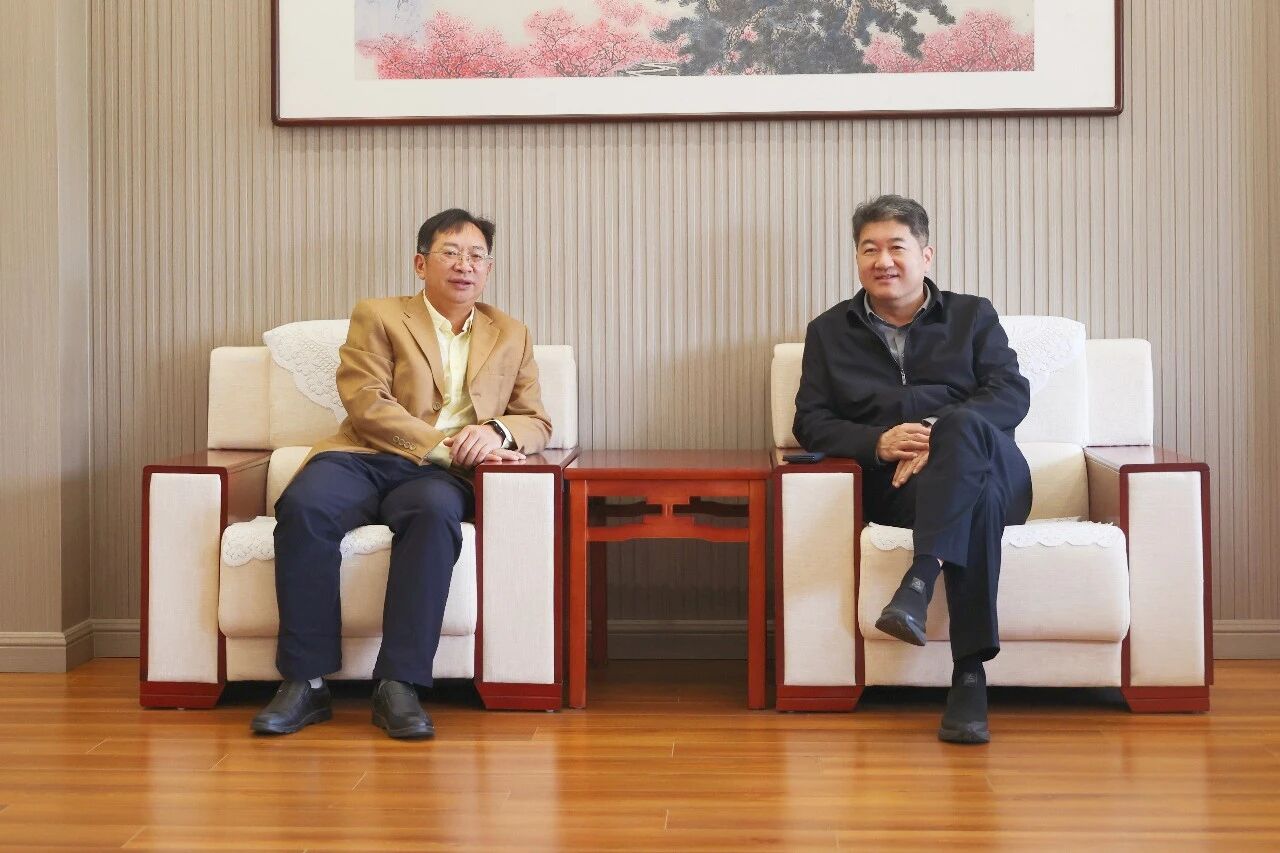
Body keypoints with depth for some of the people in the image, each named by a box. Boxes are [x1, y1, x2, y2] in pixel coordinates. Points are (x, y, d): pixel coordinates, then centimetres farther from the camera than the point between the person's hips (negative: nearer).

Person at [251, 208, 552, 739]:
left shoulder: (512, 337, 23)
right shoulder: (378, 317, 14)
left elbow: (537, 424, 18)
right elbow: (367, 404, -1)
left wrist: (498, 432, -7)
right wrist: (443, 446, -13)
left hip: (439, 476, 1)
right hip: (362, 460, -1)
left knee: (436, 512, -37)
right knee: (303, 506, -34)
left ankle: (398, 685, -35)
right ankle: (305, 682, -27)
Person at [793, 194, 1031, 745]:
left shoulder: (973, 316, 20)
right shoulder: (830, 331, 22)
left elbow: (1012, 394, 4)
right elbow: (811, 422, 11)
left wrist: (940, 435, -17)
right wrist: (879, 443, -12)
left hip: (993, 469, 0)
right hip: (893, 487, 0)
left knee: (960, 424, -37)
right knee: (975, 493, -37)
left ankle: (919, 583, -52)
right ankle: (969, 674, -47)